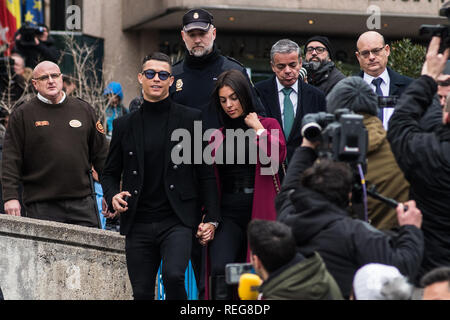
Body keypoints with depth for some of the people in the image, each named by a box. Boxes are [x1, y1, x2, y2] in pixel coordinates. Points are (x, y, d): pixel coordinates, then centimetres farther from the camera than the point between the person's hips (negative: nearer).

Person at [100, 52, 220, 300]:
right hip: (138, 224, 3)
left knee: (173, 275, -24)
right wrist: (113, 196, -4)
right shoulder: (124, 125, 11)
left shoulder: (191, 119, 3)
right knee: (142, 292, 5)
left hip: (177, 221, -3)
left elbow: (206, 172, 3)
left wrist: (211, 218, -3)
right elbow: (109, 173, 18)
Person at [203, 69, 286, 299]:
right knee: (220, 272, -21)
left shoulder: (268, 125, 8)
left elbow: (277, 156, -12)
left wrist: (258, 128, -4)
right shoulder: (218, 135, 16)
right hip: (228, 215, 2)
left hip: (260, 212, -2)